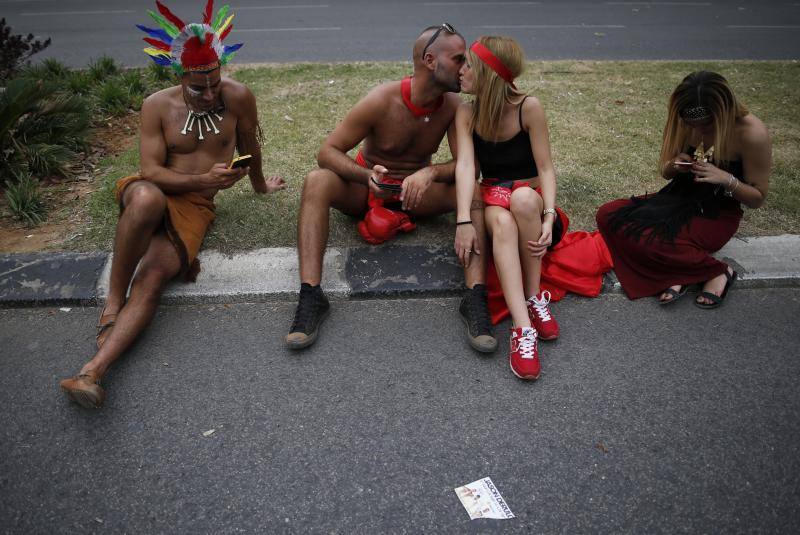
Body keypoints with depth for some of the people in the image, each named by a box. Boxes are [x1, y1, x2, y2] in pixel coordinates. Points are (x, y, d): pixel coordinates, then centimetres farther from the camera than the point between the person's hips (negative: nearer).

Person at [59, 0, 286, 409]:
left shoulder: (238, 97, -3)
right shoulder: (157, 105, -4)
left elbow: (249, 146, 14)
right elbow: (151, 170, -9)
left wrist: (259, 185, 29)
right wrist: (202, 179, -23)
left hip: (196, 207, 0)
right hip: (153, 193, 0)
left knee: (153, 275, -28)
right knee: (146, 198, -41)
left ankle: (93, 370, -37)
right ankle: (112, 303, -26)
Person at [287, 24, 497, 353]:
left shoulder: (453, 105, -12)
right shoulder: (381, 101, -21)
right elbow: (328, 151, -19)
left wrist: (430, 172, -36)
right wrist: (367, 175, -40)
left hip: (416, 191, 2)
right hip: (365, 188, -2)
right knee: (317, 181, -32)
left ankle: (475, 296, -39)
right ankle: (310, 295, -39)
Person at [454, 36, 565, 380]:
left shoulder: (528, 107, -10)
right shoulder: (467, 113, -2)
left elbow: (545, 168, -13)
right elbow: (465, 165, -17)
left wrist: (548, 217, -30)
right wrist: (464, 221, -32)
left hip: (532, 198, -1)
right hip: (492, 200, 1)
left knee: (522, 197, -38)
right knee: (503, 223, -36)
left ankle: (534, 297, -26)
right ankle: (522, 328, -47)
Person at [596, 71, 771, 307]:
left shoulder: (752, 133, -20)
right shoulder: (684, 122, -8)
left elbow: (757, 198, -9)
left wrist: (726, 178, -28)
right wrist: (674, 165, -17)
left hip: (717, 215, -6)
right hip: (680, 199, 6)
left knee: (644, 238, -31)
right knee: (608, 215, -16)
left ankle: (717, 270, -10)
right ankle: (675, 274, -19)